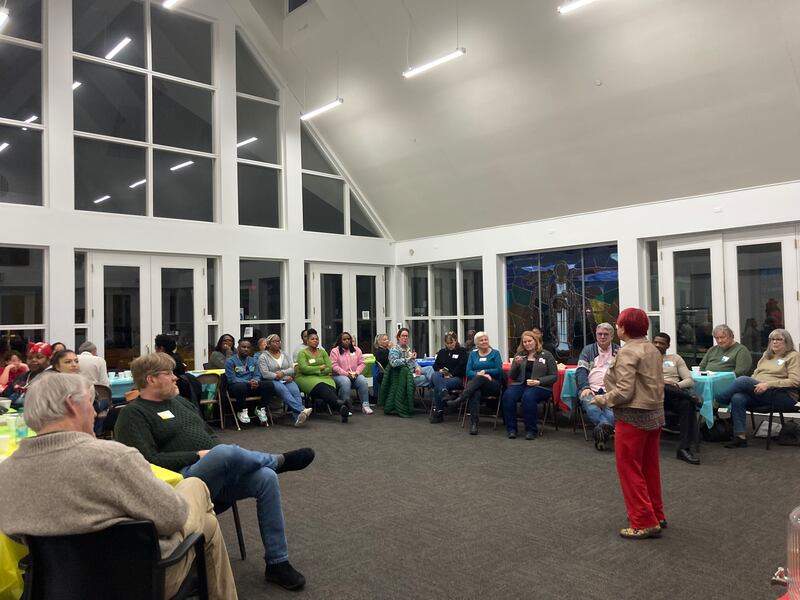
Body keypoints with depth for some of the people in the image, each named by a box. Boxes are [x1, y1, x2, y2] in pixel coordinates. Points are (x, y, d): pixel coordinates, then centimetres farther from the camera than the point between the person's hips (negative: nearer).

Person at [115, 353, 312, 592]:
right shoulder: (133, 414, -2)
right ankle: (278, 461, -4)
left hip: (218, 474, 8)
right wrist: (198, 455, -15)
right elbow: (150, 461, -15)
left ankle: (277, 563, -10)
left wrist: (225, 459, 4)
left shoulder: (179, 401, 22)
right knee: (226, 452, -37)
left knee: (266, 478, -19)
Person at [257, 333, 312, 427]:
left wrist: (282, 372, -10)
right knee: (284, 390, -36)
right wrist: (281, 377, -13)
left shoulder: (284, 355, 21)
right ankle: (302, 410, -49)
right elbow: (265, 374, -9)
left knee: (295, 390, -29)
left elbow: (292, 369, 12)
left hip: (286, 380, 4)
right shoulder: (263, 357, 4)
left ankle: (298, 417, -46)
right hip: (272, 381, -4)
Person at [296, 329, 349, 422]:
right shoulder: (302, 353, 6)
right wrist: (320, 368, -3)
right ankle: (340, 403, -63)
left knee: (330, 387, -34)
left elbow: (330, 368, 8)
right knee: (321, 387, -38)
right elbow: (304, 368, -10)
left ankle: (342, 409, -60)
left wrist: (318, 372, -8)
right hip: (305, 378, -3)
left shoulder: (323, 352, 18)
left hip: (322, 377, 3)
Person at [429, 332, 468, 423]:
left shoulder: (462, 351, 10)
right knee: (434, 375, -34)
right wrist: (440, 370, -3)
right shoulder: (441, 352, 25)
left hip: (457, 378, -4)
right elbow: (435, 365, 19)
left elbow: (462, 367, -3)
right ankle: (444, 393, -55)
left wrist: (451, 374, -12)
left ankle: (437, 412, -31)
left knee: (437, 386, -32)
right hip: (442, 377, 4)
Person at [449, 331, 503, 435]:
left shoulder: (495, 353, 11)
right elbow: (468, 372, 5)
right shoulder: (473, 354, 18)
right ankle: (474, 423, -45)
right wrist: (480, 374, -13)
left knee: (479, 379, -37)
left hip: (493, 384, -1)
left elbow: (499, 371, -1)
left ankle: (459, 400, -47)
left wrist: (484, 371, -8)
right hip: (475, 384, 1)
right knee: (475, 393, -37)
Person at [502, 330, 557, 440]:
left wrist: (539, 381, -13)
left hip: (540, 387, -3)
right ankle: (511, 429, -20)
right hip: (520, 384, 3)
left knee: (528, 396, -37)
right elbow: (511, 377, 14)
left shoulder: (546, 355, 8)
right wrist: (516, 364, -4)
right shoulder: (519, 355, 18)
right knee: (508, 395, -30)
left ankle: (531, 430, -23)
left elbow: (554, 376, 3)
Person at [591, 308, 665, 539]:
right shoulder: (653, 350, 8)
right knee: (650, 468, 19)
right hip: (655, 414, 9)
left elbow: (624, 391, -22)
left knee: (630, 470, 2)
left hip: (633, 417, -9)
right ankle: (656, 516, 30)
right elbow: (657, 384, 12)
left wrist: (601, 399, -8)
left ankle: (644, 523, 5)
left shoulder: (627, 352, -17)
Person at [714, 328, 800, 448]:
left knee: (743, 380, -29)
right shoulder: (766, 354, 26)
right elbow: (756, 373, 23)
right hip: (760, 393, 6)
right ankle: (740, 437, -28)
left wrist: (768, 384, -18)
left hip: (783, 396, -6)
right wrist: (754, 386, -1)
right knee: (737, 398, -29)